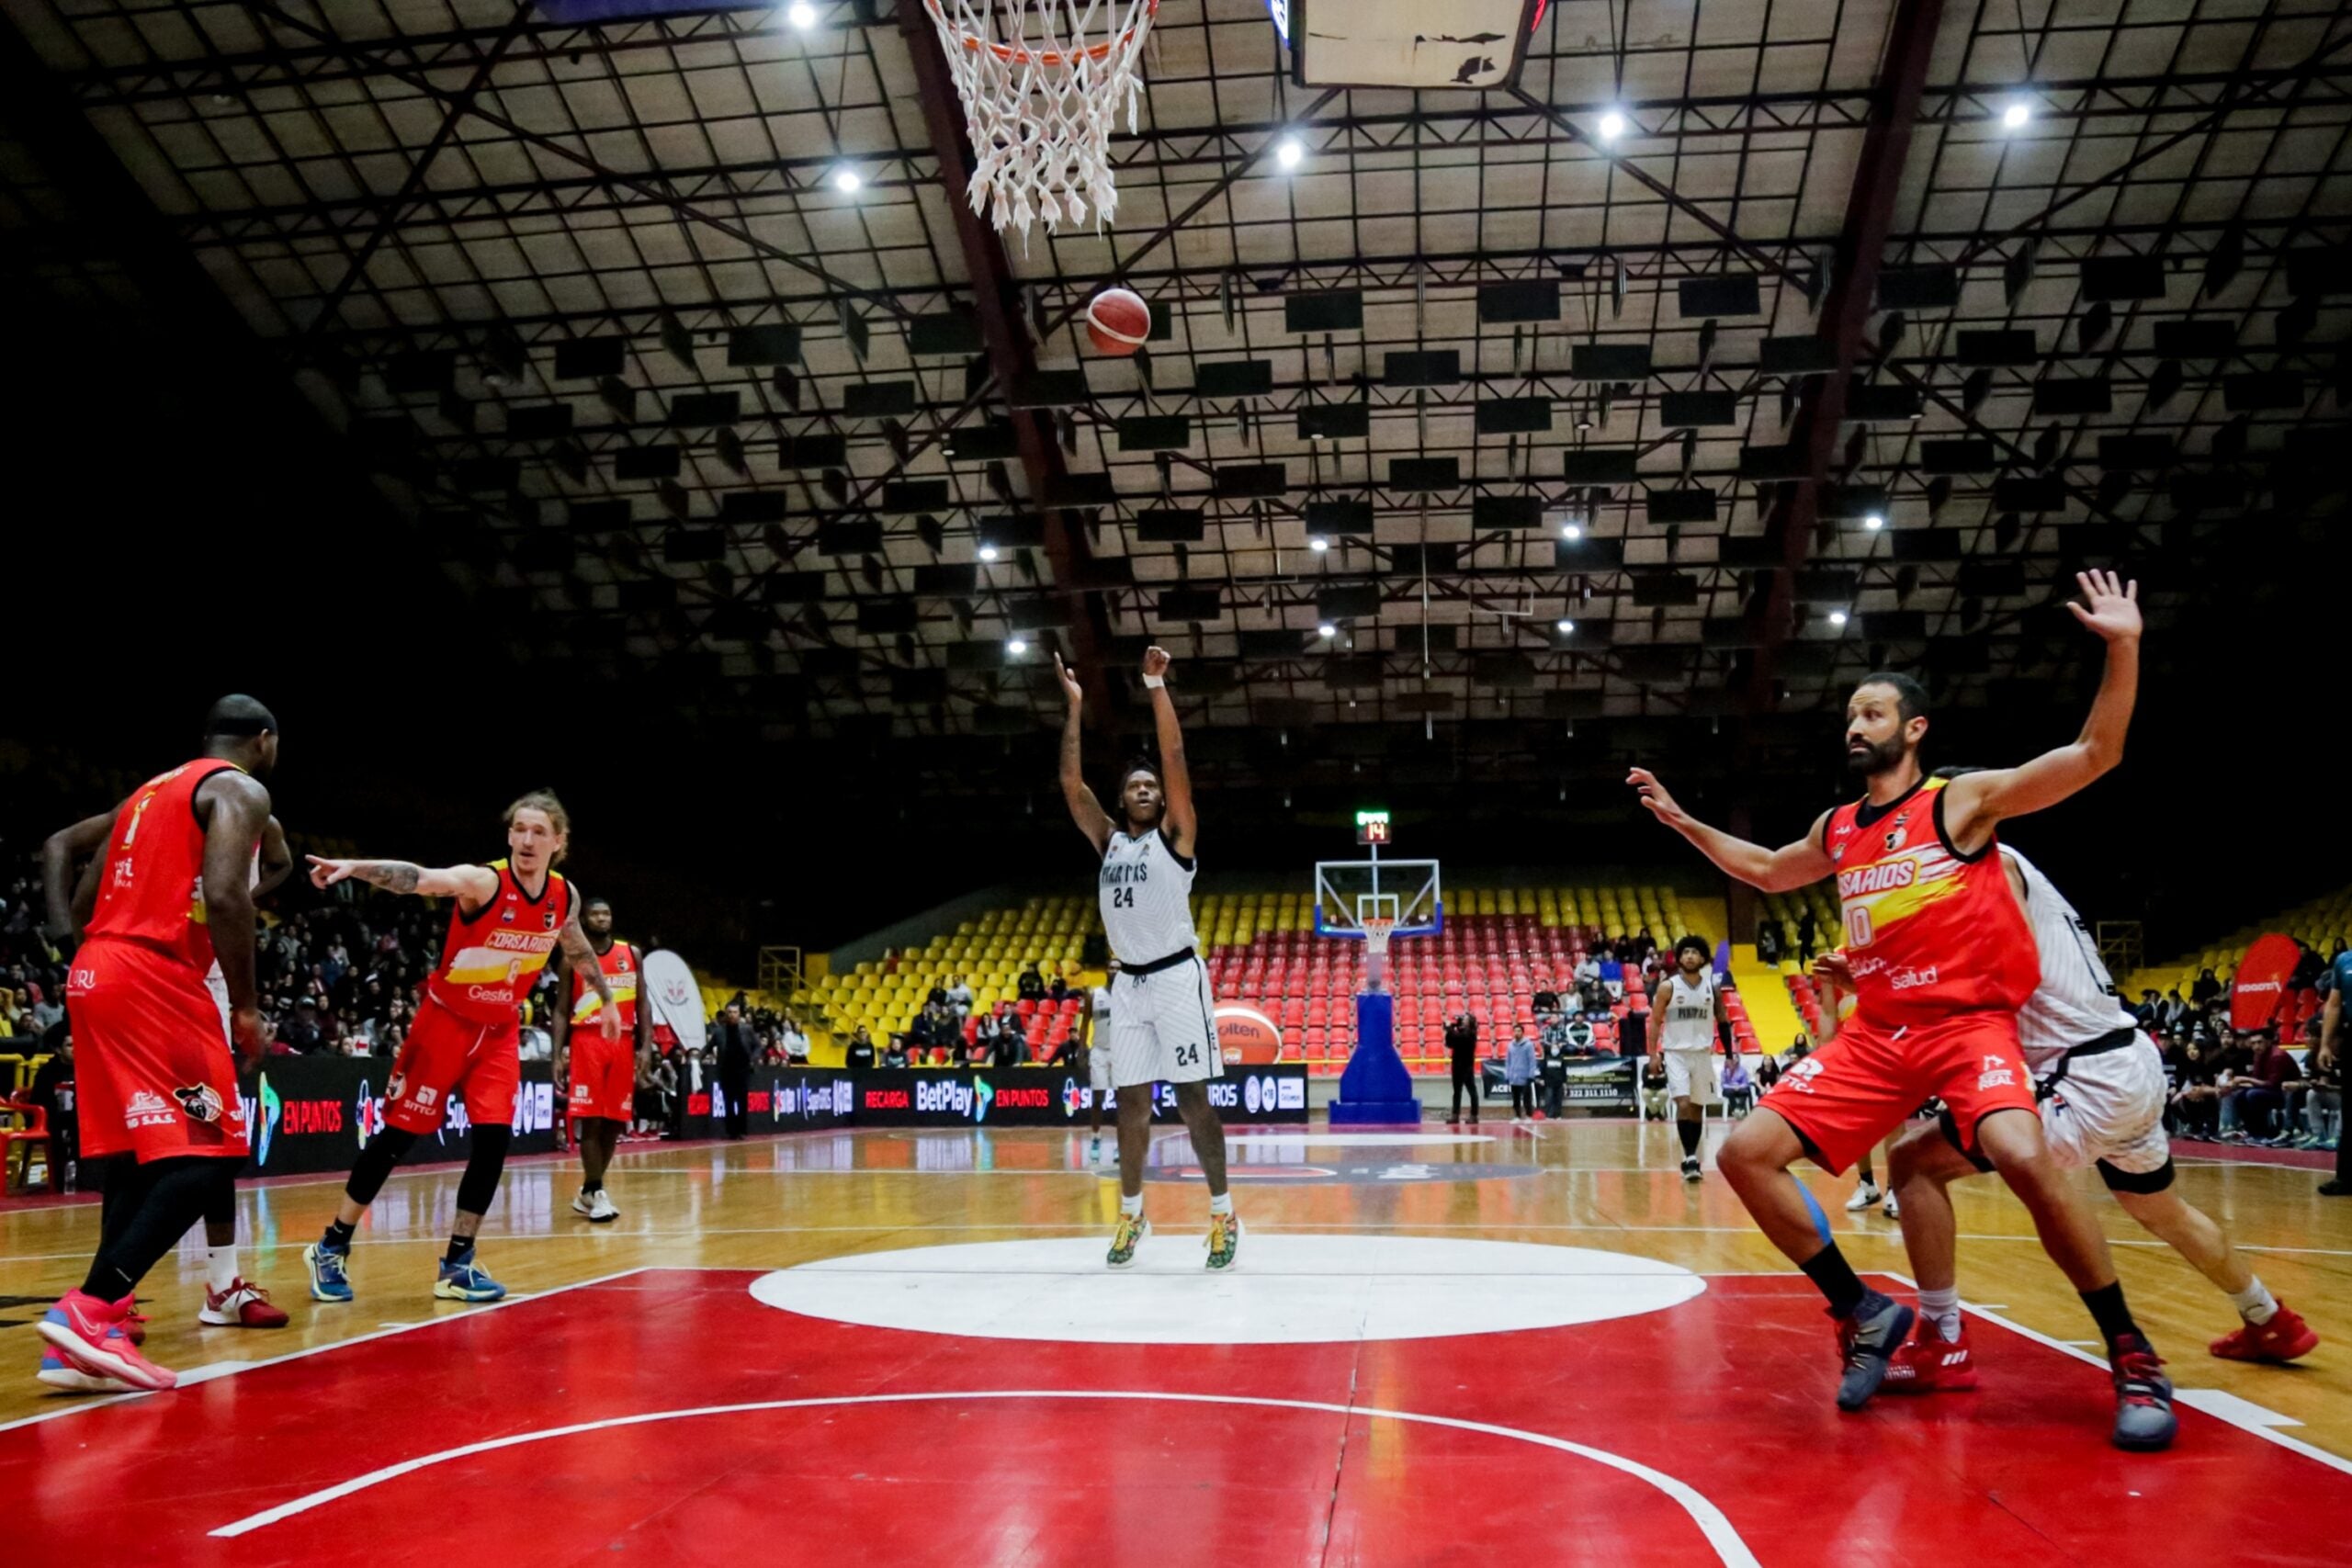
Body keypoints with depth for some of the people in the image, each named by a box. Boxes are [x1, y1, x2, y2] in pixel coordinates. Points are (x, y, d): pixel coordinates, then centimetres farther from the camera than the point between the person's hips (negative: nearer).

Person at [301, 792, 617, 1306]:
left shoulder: (565, 896, -5)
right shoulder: (482, 881, -23)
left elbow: (577, 947, 17)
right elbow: (419, 878, -43)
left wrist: (606, 999, 27)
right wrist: (356, 867, -62)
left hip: (500, 1031, 5)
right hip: (446, 1021, -5)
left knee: (494, 1139, -6)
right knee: (399, 1134, -1)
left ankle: (457, 1264, 6)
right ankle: (331, 1247, 15)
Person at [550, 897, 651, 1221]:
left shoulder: (632, 954, 11)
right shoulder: (571, 959, 4)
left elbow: (642, 1004, 10)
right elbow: (562, 1010, 3)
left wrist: (646, 1045, 0)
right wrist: (557, 1053, -7)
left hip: (623, 1043, 3)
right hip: (587, 1041, -3)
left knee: (615, 1120, 5)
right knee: (591, 1118, -9)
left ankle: (588, 1191, 17)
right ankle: (595, 1192, -3)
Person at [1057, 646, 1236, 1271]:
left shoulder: (1174, 835, 1)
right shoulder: (1108, 840, 12)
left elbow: (1175, 759, -9)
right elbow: (1071, 782, 7)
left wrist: (1156, 687, -11)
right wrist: (1075, 707, 4)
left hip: (1177, 976, -5)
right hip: (1129, 983, 5)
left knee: (1192, 1101, -4)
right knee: (1131, 1102, 9)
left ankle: (1223, 1213, 5)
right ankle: (1132, 1214, 19)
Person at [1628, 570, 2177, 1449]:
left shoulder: (1965, 799, -2)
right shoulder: (1837, 830, 14)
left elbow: (2095, 755, -11)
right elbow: (1768, 872, 33)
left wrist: (2121, 648, -23)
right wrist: (1682, 822, 29)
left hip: (1970, 1024, -6)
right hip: (1877, 1035, 6)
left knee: (2023, 1157, -33)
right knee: (1745, 1154, -6)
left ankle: (2131, 1355, -10)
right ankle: (1864, 1313, 10)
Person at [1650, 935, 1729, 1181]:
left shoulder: (1713, 988, 3)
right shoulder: (1667, 987, -4)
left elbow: (1723, 1022, 10)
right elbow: (1655, 1022, -2)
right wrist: (1653, 1054, -9)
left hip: (1702, 1053, 3)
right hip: (1676, 1053, -3)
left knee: (1698, 1106, 9)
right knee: (1683, 1103, -17)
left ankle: (1690, 1158, 19)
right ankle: (1690, 1157, -18)